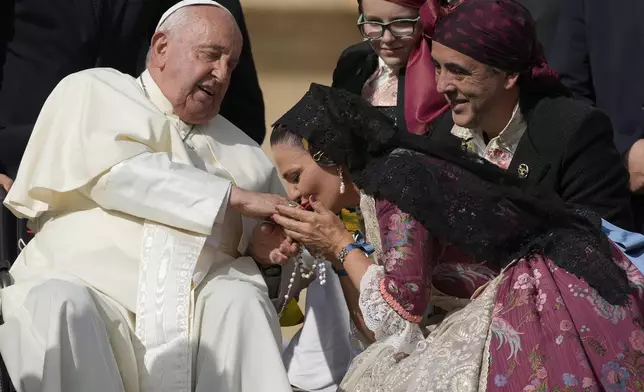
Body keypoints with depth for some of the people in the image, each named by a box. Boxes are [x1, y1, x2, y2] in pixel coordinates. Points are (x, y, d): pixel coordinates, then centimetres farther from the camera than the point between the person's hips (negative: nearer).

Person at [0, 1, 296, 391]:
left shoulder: (245, 154, 28)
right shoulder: (91, 92, 14)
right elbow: (115, 174, -4)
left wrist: (261, 244, 2)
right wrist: (238, 198, -5)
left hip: (203, 310, 3)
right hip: (89, 288, -3)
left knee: (242, 303, -29)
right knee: (57, 307, -36)